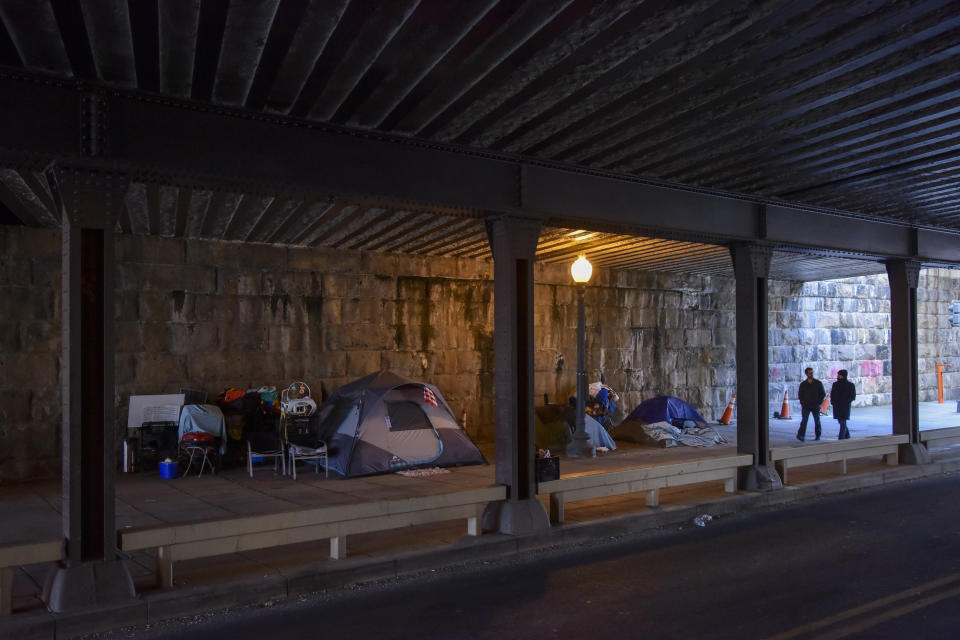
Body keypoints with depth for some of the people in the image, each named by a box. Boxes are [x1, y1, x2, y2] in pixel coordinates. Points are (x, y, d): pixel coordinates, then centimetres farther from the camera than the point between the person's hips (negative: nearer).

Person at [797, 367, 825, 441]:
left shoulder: (818, 383, 4)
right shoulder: (803, 384, 7)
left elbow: (823, 394, 7)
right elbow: (800, 395, 12)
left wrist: (819, 402, -3)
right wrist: (803, 402, 0)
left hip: (816, 406, 0)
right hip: (806, 406, 0)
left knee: (817, 421, 6)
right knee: (804, 420, -11)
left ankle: (818, 436, 17)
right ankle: (801, 435, -16)